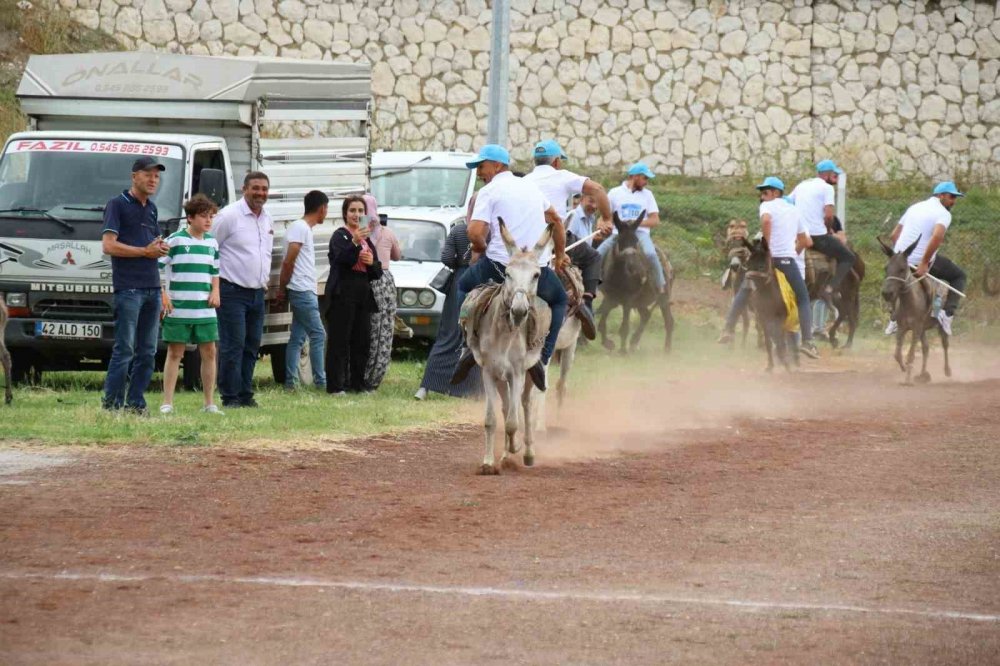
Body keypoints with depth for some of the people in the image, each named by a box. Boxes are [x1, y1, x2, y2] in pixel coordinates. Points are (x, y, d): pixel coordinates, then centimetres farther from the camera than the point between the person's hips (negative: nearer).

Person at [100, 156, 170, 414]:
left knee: (147, 352, 7)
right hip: (128, 287, -8)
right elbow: (108, 245, -12)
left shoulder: (151, 209, 19)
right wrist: (145, 251, -11)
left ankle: (135, 403, 12)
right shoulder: (118, 205, -3)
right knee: (125, 349, -9)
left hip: (152, 288, 8)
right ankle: (112, 403, -7)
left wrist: (161, 248, 5)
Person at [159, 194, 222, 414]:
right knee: (175, 353, 0)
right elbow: (157, 267, -6)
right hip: (178, 309, -5)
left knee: (209, 352, 5)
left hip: (205, 309, 5)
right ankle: (167, 402, 3)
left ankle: (209, 403, 12)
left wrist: (215, 291, 7)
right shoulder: (175, 241, -5)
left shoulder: (212, 243, 13)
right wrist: (163, 296, -13)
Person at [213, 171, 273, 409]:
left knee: (252, 346, 9)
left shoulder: (268, 220, 14)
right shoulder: (229, 215, -9)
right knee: (232, 346, -9)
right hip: (232, 291, -7)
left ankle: (245, 395, 14)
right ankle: (230, 396, -6)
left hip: (257, 293, 8)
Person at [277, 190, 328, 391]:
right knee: (318, 335, -9)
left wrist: (282, 288, 16)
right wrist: (283, 288, -6)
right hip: (303, 291, -10)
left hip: (304, 292, 10)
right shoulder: (300, 229, -12)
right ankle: (320, 381, -8)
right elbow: (288, 261, -15)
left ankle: (291, 382, 7)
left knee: (297, 337, 8)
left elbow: (288, 263, 19)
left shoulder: (303, 228, 19)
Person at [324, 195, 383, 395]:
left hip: (363, 295, 7)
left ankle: (357, 384, 14)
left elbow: (377, 273, 19)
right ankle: (335, 385, -8)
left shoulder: (367, 239, 18)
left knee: (362, 341, 7)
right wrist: (355, 242, -38)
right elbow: (343, 259, -21)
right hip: (343, 294, -7)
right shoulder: (340, 236, -2)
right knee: (339, 341, -7)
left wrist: (372, 263, -4)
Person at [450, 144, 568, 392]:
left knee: (464, 287, 26)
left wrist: (481, 249, 7)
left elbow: (475, 233, -14)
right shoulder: (530, 187, 19)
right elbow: (555, 220, 32)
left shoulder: (489, 191, -1)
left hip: (499, 268, -3)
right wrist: (560, 255, 43)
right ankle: (542, 356, 9)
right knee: (559, 301, 29)